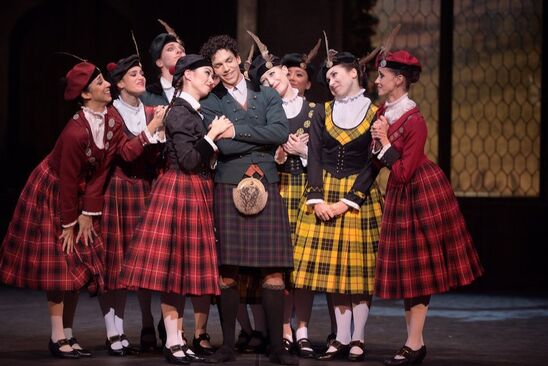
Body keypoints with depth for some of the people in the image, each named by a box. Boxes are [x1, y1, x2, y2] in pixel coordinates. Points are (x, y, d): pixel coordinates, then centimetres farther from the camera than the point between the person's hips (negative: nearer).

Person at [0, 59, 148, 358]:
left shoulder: (110, 121, -9)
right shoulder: (76, 132, -30)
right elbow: (67, 180, -23)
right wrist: (68, 225, -16)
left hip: (81, 196, 7)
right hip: (50, 195, -7)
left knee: (80, 265, 6)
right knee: (59, 264, -4)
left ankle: (68, 335, 13)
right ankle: (57, 339, 0)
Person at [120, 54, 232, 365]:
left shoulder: (195, 112, 16)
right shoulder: (179, 112, -11)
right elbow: (188, 161, -19)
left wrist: (216, 137, 8)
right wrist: (212, 135, -13)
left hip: (197, 194, 10)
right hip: (180, 191, -10)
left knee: (184, 267, 9)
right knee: (173, 265, -5)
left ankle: (179, 340, 13)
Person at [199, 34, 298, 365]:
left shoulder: (267, 95, 13)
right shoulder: (211, 104, 8)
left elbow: (281, 132, -4)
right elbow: (221, 146, -8)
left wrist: (238, 131, -7)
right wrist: (264, 138, -8)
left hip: (266, 187, 1)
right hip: (230, 188, -1)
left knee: (274, 271, -2)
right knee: (228, 272, -1)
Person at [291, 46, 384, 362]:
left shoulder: (375, 113, -2)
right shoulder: (324, 113, 9)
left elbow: (373, 163, -7)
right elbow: (315, 157, 3)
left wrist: (348, 201, -13)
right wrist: (316, 198, -10)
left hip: (360, 195, -3)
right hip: (324, 195, 3)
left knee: (359, 267, -1)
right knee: (333, 266, 2)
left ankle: (359, 339, 6)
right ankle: (342, 338, 8)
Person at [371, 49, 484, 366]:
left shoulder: (414, 120, -21)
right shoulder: (383, 112, 3)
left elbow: (402, 172, -22)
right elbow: (378, 163, 8)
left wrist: (385, 142, -18)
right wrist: (377, 144, -11)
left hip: (421, 190, -9)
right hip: (400, 194, 9)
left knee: (418, 268, -2)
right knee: (406, 268, 10)